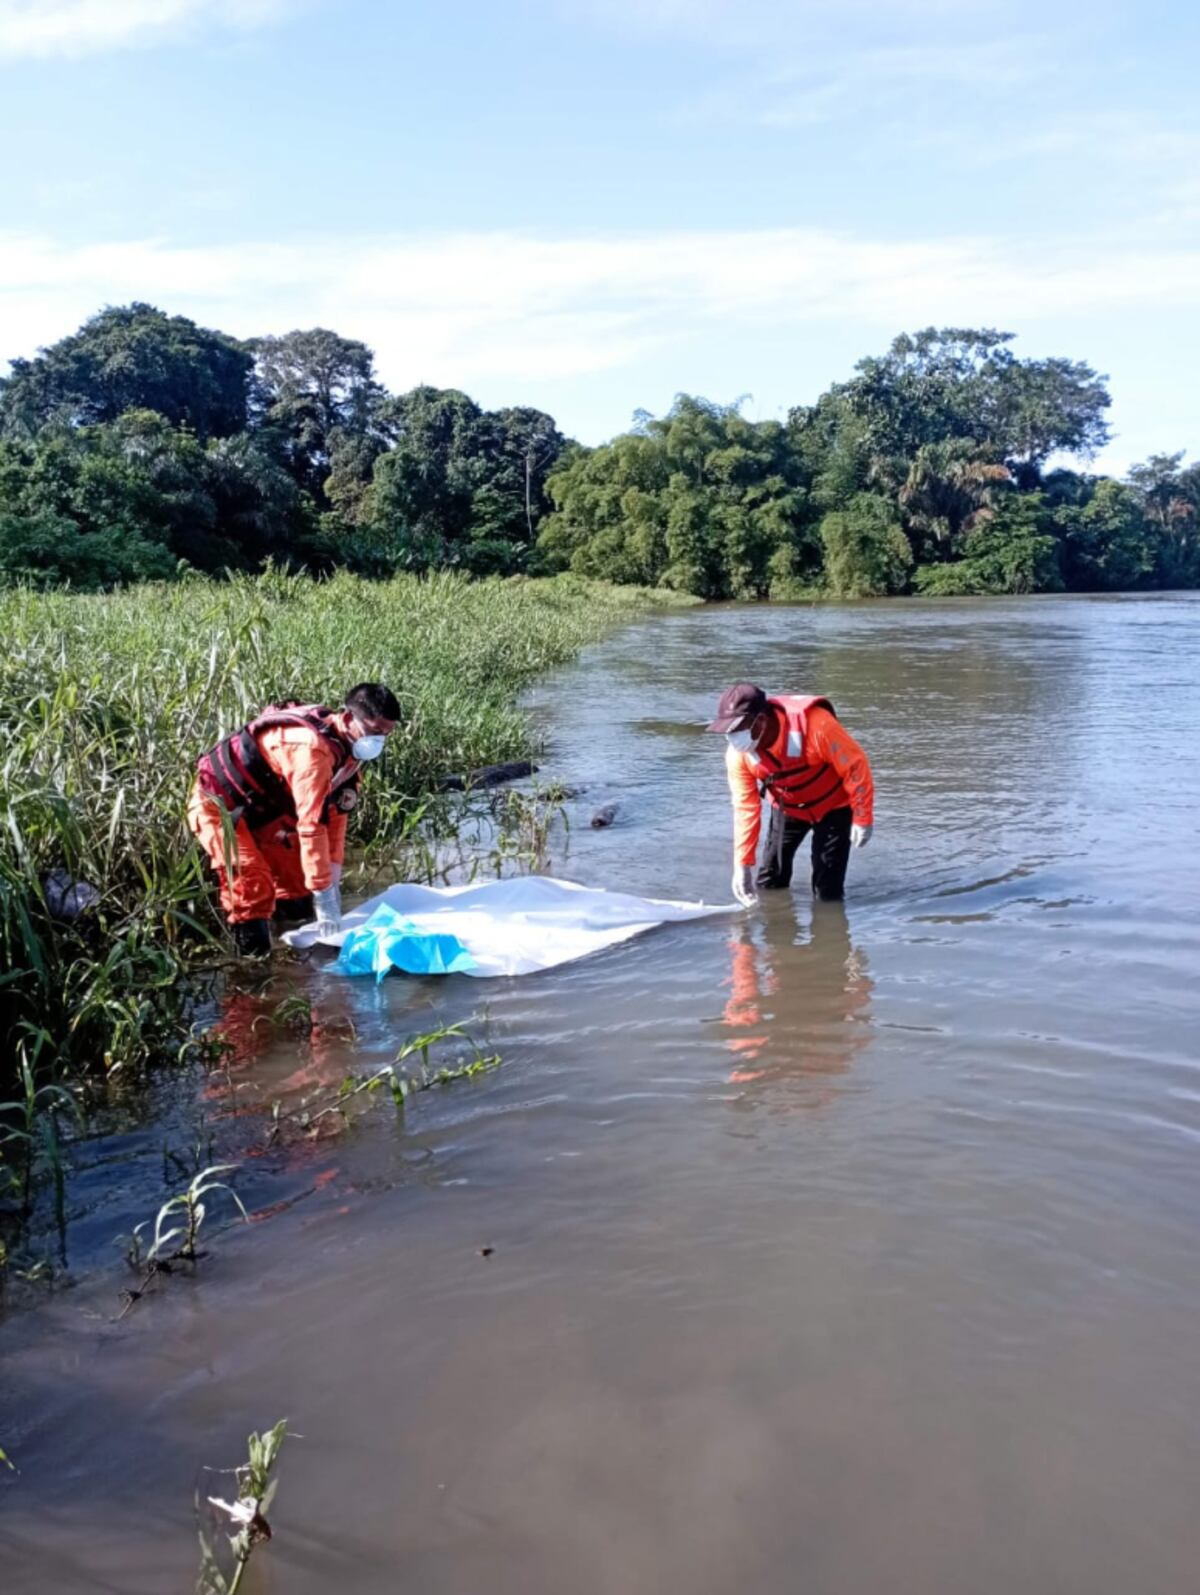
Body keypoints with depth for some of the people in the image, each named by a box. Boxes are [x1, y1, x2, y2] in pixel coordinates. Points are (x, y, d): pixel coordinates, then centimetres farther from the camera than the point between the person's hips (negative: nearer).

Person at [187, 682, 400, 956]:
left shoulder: (347, 745, -7)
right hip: (216, 804, -9)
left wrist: (333, 877, -4)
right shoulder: (313, 748, -36)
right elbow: (311, 825, -37)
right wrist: (324, 894, -34)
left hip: (260, 807, 9)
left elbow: (335, 812, -1)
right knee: (254, 886, -24)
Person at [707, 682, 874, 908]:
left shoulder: (813, 724, -36)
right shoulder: (738, 753, -21)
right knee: (768, 884, 6)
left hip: (832, 805, -4)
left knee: (828, 891, -7)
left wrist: (863, 818, -20)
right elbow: (745, 808, -16)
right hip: (788, 809, 4)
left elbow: (854, 764, -25)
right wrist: (742, 865, -19)